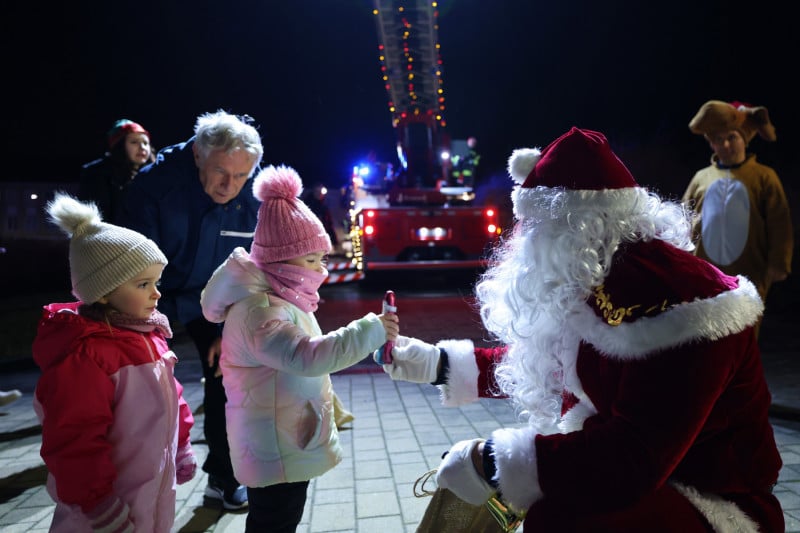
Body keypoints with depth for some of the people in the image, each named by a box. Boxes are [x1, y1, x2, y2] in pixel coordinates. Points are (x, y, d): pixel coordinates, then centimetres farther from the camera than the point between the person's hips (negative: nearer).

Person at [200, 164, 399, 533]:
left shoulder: (281, 300, 9)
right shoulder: (260, 310, -26)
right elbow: (305, 356, -40)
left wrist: (330, 405, 27)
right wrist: (371, 332, -39)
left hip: (286, 444, 10)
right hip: (275, 451, -10)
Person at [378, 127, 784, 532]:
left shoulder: (669, 298, -28)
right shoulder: (593, 282, 3)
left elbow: (635, 455, -33)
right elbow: (537, 364, 16)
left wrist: (493, 463, -32)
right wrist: (437, 363, 14)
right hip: (628, 474, 9)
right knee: (465, 498, 5)